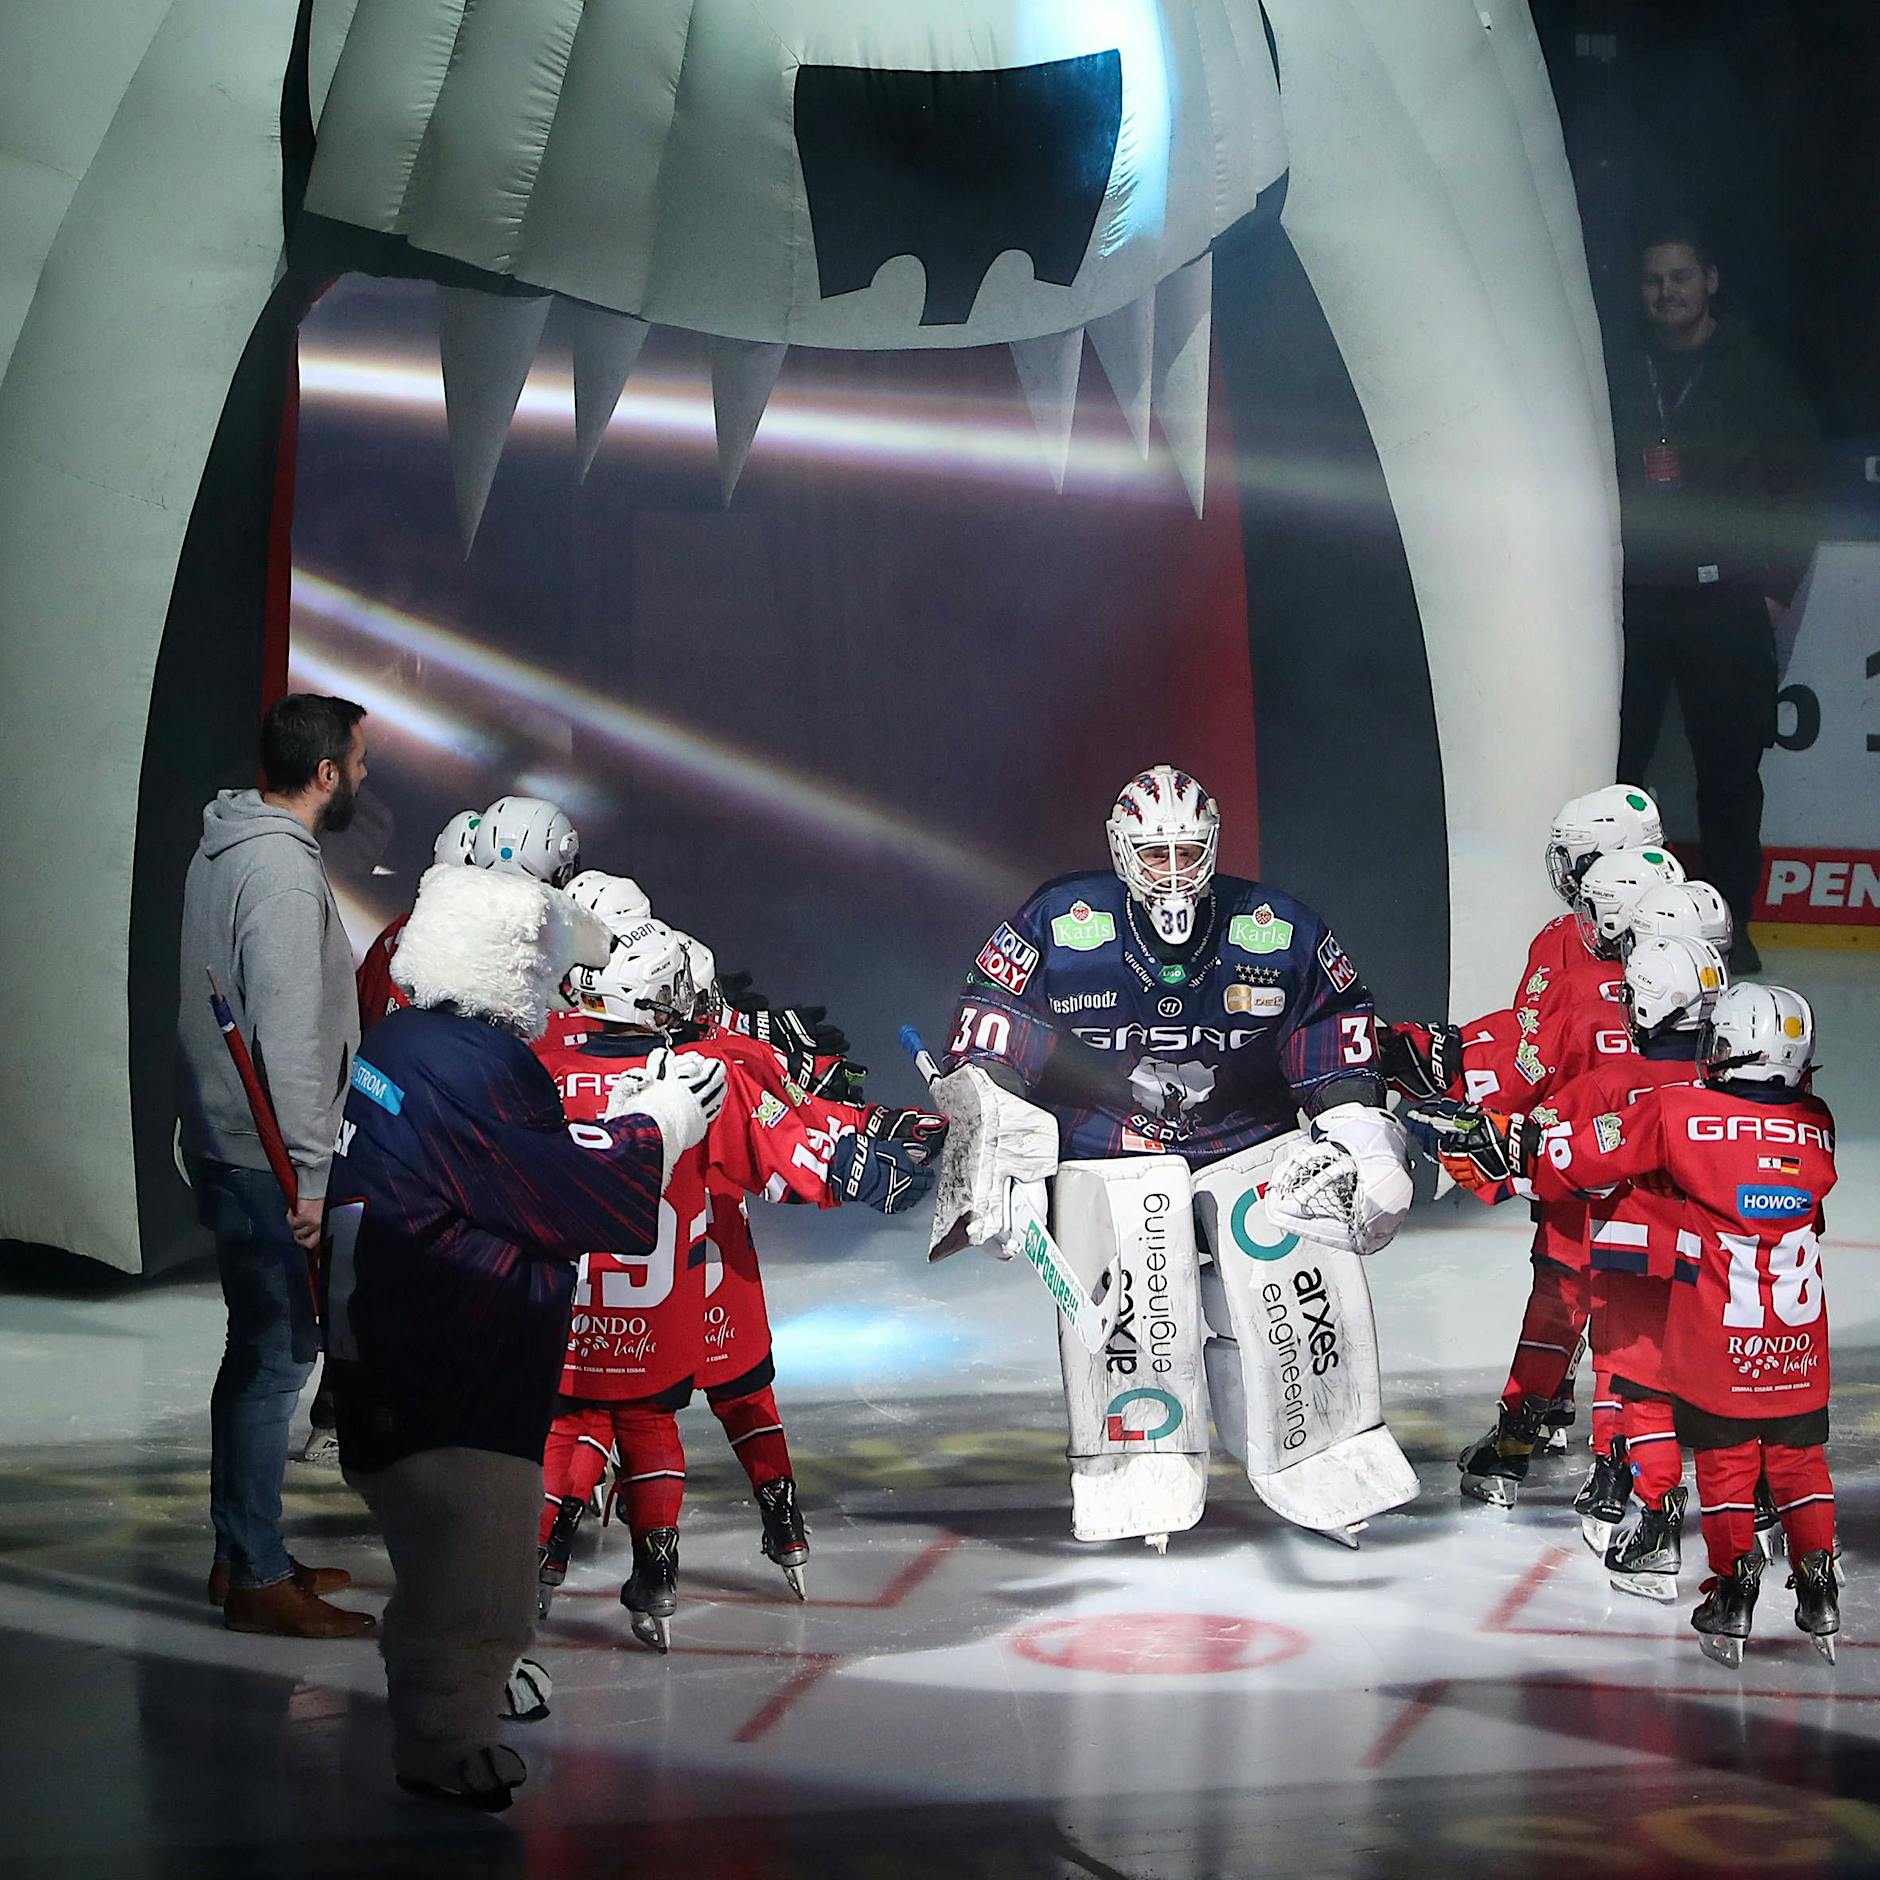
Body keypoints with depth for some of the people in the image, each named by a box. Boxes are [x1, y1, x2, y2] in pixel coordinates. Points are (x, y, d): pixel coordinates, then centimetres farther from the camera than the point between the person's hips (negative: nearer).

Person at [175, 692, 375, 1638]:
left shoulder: (223, 850, 11)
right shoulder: (283, 872, -20)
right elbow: (288, 1038, -24)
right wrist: (308, 1176, -21)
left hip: (225, 1144, 10)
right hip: (266, 1163, -10)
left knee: (264, 1350, 18)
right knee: (274, 1357, -2)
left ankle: (245, 1555, 27)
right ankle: (256, 1578, 5)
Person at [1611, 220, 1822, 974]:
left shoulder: (1757, 375, 4)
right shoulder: (1615, 376, 10)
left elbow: (1797, 484, 3)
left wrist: (1776, 587, -3)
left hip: (1726, 605, -2)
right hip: (1629, 602, 2)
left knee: (1729, 771, 1)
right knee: (1609, 766, -1)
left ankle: (1730, 925, 8)